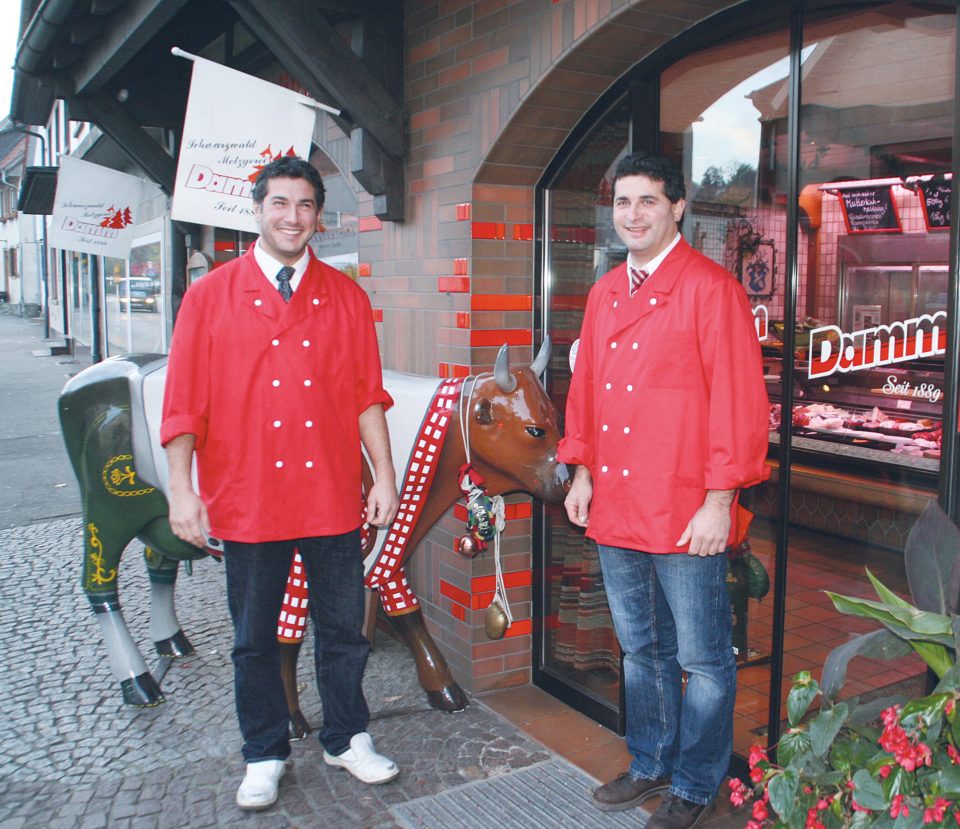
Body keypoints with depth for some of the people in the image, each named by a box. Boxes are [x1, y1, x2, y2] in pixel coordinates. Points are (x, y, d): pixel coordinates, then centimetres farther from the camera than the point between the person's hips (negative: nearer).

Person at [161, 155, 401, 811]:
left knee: (343, 627, 11)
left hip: (333, 495, 1)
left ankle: (348, 740, 32)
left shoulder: (345, 296, 6)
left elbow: (368, 395, 5)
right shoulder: (211, 296, 2)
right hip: (247, 498, -1)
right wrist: (183, 491, -6)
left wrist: (385, 477, 1)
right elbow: (184, 402, -1)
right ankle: (265, 757, 31)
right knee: (255, 637, 12)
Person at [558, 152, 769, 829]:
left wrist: (719, 500, -15)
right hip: (614, 508, 7)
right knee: (642, 651, 20)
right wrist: (582, 470, 12)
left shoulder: (711, 288, -9)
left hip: (685, 515, -6)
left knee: (703, 659, 7)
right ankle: (652, 765, 37)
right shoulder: (604, 294, 12)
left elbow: (739, 400, -13)